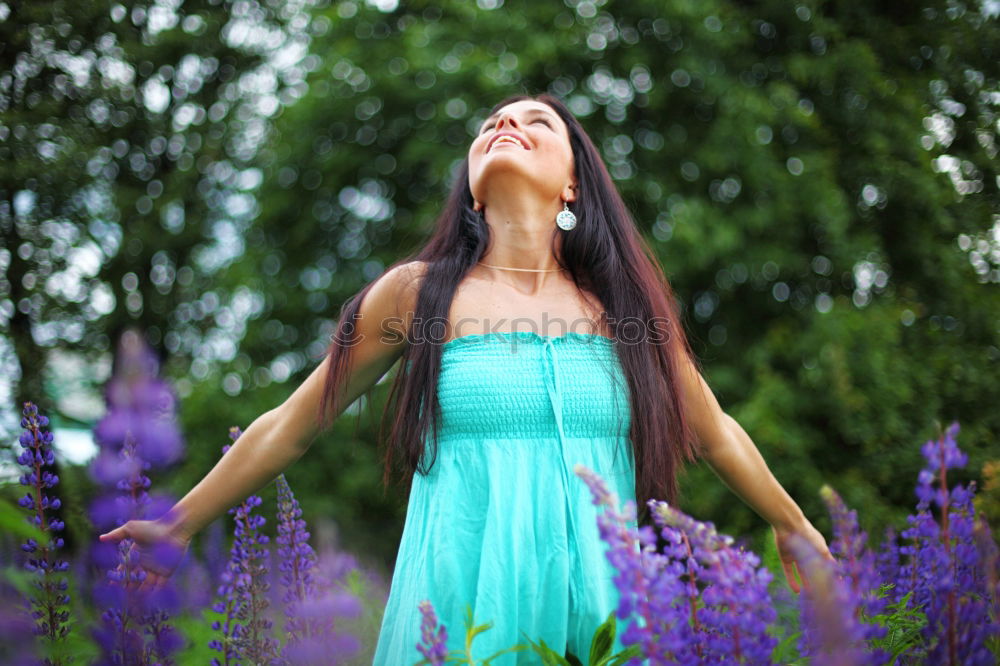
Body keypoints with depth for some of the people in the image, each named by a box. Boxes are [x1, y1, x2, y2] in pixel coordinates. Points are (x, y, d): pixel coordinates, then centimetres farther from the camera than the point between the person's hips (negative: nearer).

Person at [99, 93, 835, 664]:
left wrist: (797, 530, 29)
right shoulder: (418, 293, 1)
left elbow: (713, 432, 20)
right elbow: (288, 429, 9)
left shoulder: (623, 300, 7)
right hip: (461, 606, -2)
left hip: (600, 603, 2)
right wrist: (180, 525, 11)